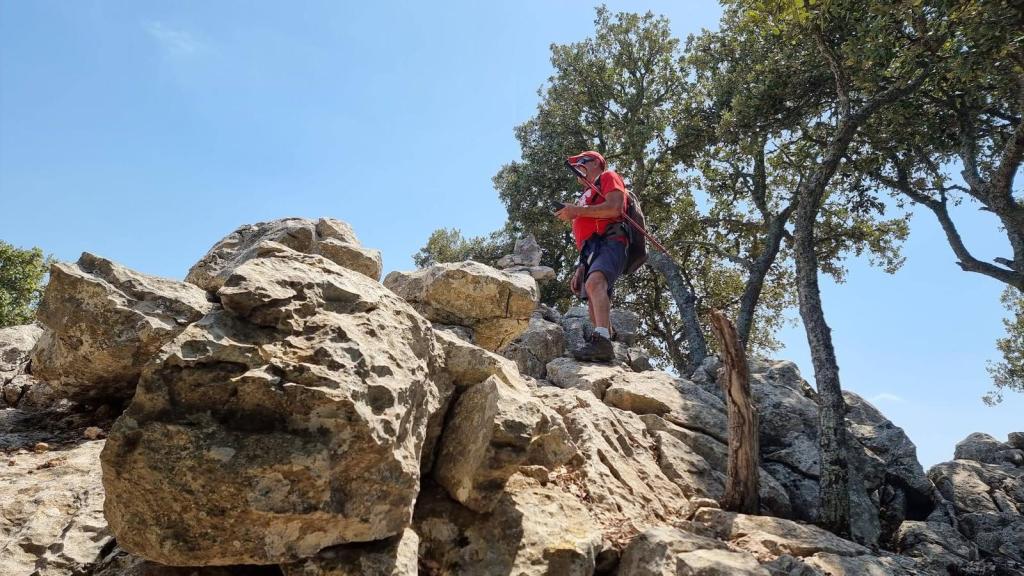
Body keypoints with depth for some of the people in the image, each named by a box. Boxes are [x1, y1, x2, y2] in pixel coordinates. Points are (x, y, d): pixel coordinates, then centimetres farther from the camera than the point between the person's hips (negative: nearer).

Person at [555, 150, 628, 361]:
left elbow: (614, 208, -7)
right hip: (591, 251, 9)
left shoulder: (608, 177, 15)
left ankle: (601, 340, -49)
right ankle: (603, 347, -6)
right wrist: (581, 267, 22)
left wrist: (577, 211, -5)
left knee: (594, 282, -34)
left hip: (609, 243, -9)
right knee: (596, 305, -2)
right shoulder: (587, 196, 37)